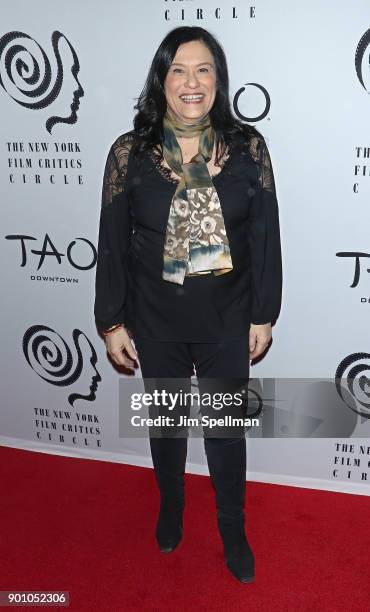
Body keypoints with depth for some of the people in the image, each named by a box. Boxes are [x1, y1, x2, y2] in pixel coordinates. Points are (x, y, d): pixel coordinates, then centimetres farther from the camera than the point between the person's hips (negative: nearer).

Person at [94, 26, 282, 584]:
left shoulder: (248, 146, -7)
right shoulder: (129, 152, -8)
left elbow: (265, 235, -2)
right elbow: (112, 244, -4)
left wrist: (264, 314, -1)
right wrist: (112, 323, -3)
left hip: (228, 319, 0)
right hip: (156, 321, 0)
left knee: (227, 427, 14)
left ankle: (233, 530, 39)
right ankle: (171, 507, 49)